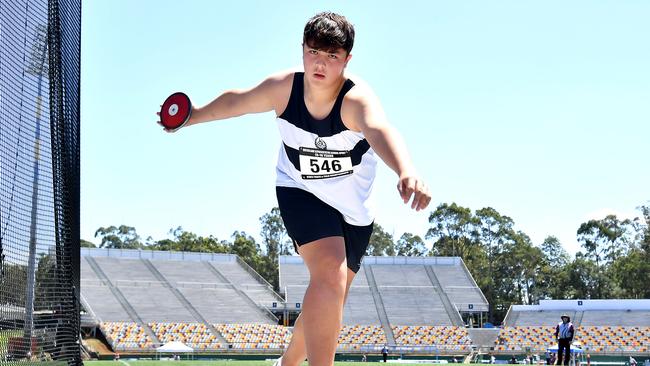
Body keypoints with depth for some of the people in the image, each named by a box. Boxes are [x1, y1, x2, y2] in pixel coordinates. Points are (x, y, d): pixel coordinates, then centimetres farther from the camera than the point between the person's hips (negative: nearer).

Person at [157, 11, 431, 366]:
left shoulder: (356, 98, -31)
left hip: (353, 210, 1)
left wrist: (407, 172, -74)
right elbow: (236, 101, 3)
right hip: (300, 193, 0)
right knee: (331, 276, -29)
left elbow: (380, 131, -55)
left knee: (327, 308, 11)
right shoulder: (283, 87, -19)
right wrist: (193, 116, 16)